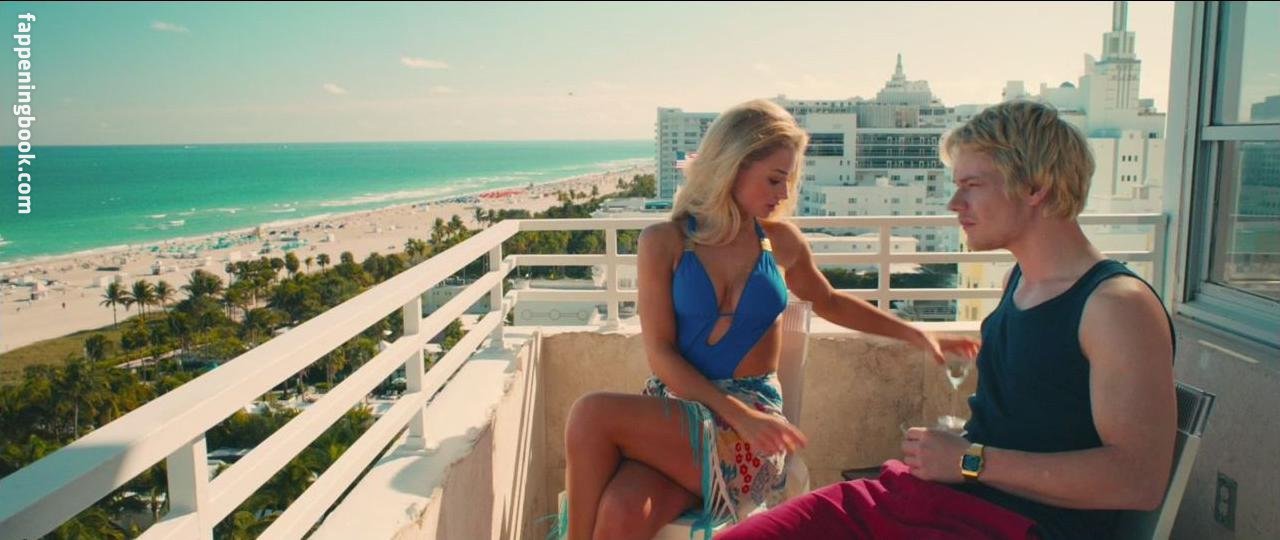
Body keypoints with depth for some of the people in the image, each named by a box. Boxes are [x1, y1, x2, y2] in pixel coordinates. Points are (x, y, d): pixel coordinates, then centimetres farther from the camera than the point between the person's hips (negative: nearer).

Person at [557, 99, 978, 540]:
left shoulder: (781, 242, 6)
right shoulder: (665, 242, -1)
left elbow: (829, 303, 26)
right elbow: (660, 354, -6)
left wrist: (916, 335, 20)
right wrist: (737, 414, -18)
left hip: (749, 426, 0)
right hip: (673, 405, 0)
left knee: (593, 414, -27)